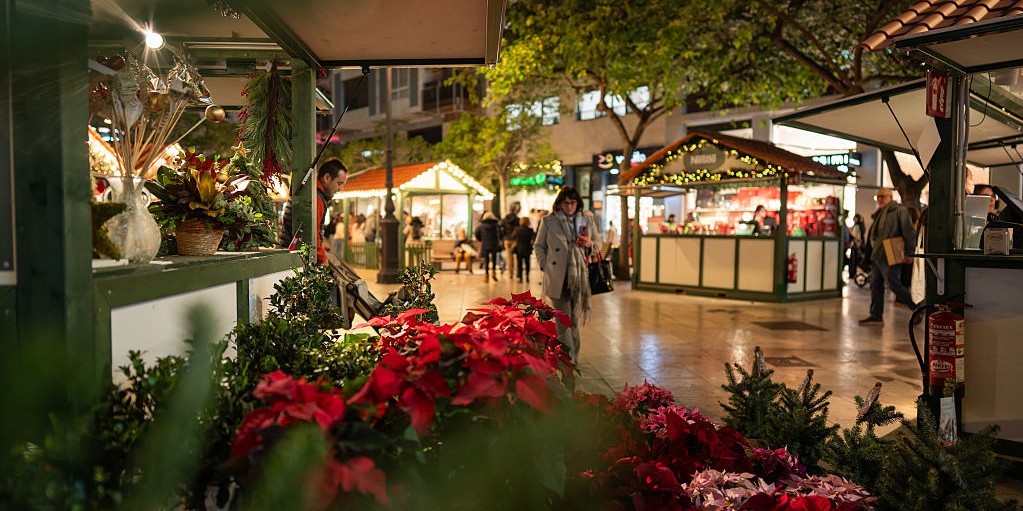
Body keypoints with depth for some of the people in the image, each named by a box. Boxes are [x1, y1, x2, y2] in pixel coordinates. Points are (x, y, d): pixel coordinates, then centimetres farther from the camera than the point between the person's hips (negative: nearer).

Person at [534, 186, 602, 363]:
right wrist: (544, 266, 0)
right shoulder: (549, 221, 4)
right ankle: (569, 359, -2)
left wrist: (589, 244, -5)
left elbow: (599, 243, 18)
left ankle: (572, 357, 26)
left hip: (580, 277, 3)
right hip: (557, 279, -2)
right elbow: (538, 246, 12)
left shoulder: (588, 219, 10)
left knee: (575, 318, 11)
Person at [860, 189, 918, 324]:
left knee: (893, 284, -10)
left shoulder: (899, 211, -4)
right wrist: (867, 255, 21)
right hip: (876, 256, 9)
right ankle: (876, 315, 11)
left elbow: (909, 231, -10)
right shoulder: (878, 214, 21)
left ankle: (917, 309, 4)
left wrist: (910, 251, -16)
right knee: (875, 285, 7)